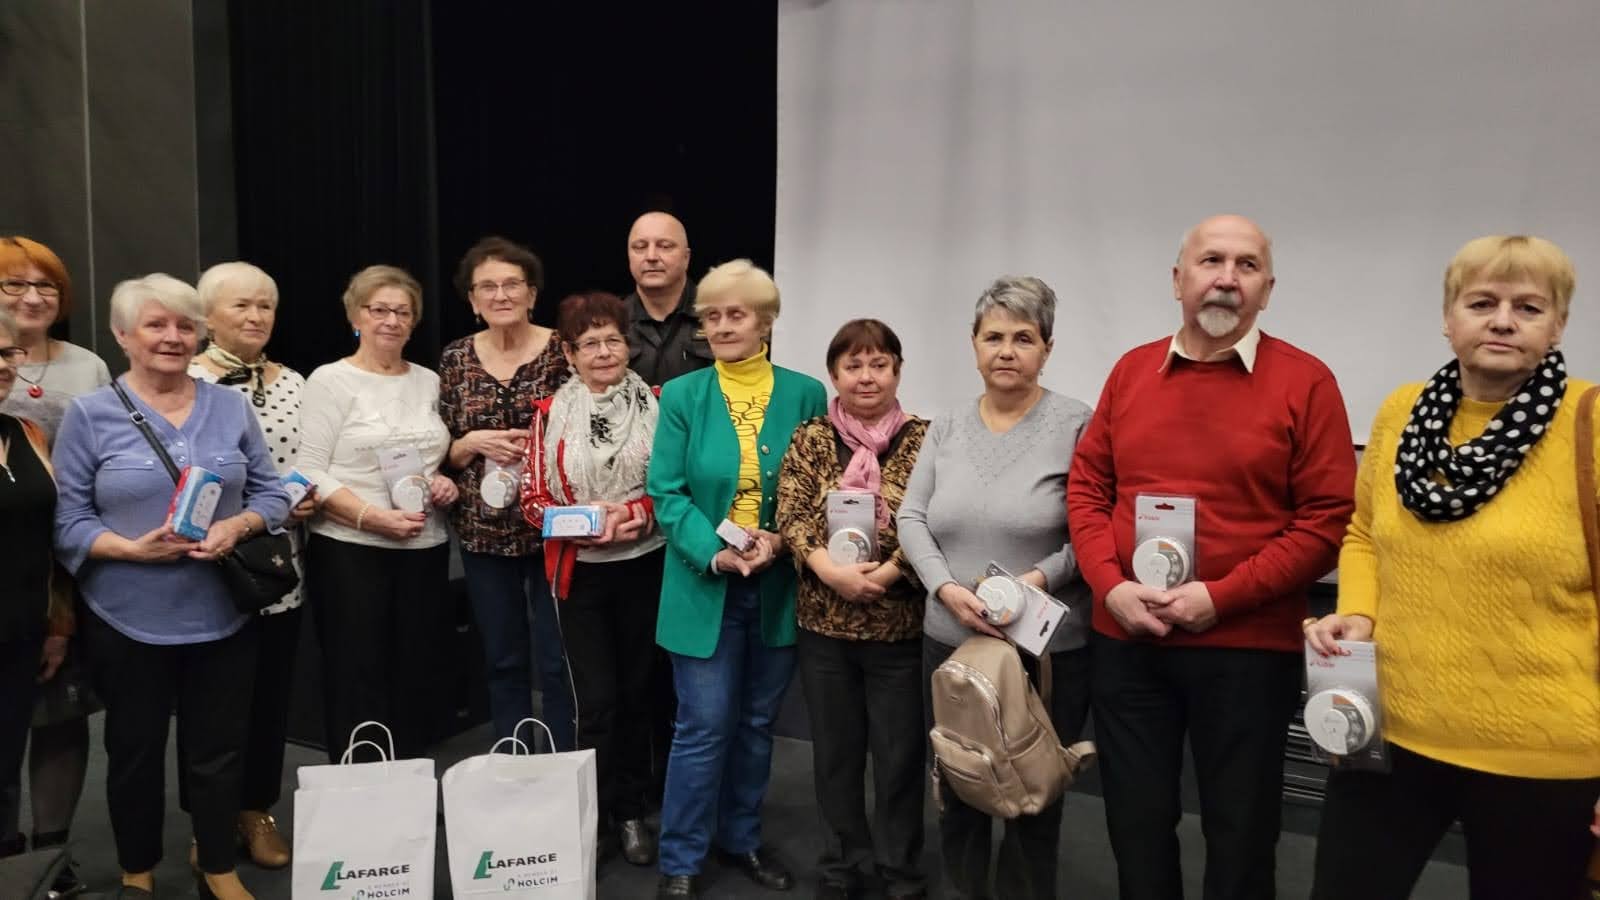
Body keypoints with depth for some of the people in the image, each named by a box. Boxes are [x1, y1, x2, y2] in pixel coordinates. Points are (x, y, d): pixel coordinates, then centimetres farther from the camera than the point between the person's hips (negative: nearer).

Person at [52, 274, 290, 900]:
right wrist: (132, 549, -20)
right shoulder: (89, 415, -4)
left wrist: (237, 527, -14)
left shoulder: (230, 407, 4)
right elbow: (68, 520, -5)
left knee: (219, 749, 12)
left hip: (222, 613, 2)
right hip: (129, 620, -2)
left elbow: (272, 493, 5)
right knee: (135, 750, 14)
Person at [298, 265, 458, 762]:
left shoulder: (429, 381, 12)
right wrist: (373, 517, -20)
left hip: (426, 550, 5)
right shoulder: (331, 380, -4)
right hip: (350, 552, -5)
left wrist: (446, 483, -2)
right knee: (357, 680, 1)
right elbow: (310, 472, -10)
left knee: (416, 678, 10)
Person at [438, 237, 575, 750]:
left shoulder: (562, 349, -4)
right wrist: (473, 443, -11)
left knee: (558, 661, 2)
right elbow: (441, 452, 8)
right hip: (484, 532, 3)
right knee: (502, 660, 13)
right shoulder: (456, 358, 5)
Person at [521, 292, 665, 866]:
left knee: (636, 691, 12)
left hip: (644, 567, 1)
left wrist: (640, 512, -18)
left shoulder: (656, 404, -2)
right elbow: (533, 500, -1)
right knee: (596, 698, 0)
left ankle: (631, 812, 27)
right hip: (580, 572, -1)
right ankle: (595, 814, 18)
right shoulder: (551, 413, -1)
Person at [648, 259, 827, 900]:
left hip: (779, 586, 2)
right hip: (705, 587, -2)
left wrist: (778, 541, -17)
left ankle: (741, 838, 34)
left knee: (757, 722, 16)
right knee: (704, 726, 1)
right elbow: (666, 492, -7)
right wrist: (714, 554, -20)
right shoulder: (682, 395, -3)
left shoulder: (804, 394, 0)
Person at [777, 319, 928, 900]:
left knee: (899, 751, 8)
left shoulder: (922, 438, -2)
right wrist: (829, 569, -21)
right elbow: (790, 516, -5)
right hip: (822, 622, 2)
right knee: (834, 749, 14)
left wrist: (886, 574, -21)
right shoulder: (810, 439, 4)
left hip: (900, 624, -2)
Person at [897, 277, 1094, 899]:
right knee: (956, 789, 17)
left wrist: (1043, 577, -23)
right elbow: (912, 519, 3)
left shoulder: (1076, 426, -7)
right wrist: (947, 588, -12)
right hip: (950, 642, 4)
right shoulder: (946, 428, 6)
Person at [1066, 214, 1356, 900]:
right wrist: (1110, 587, -8)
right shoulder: (1130, 371, 6)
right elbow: (1087, 488, 7)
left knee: (1239, 836, 13)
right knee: (1136, 824, 15)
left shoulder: (1305, 382, -5)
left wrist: (1221, 597, -16)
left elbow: (1328, 520, -9)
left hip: (1248, 648, -3)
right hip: (1125, 642, 3)